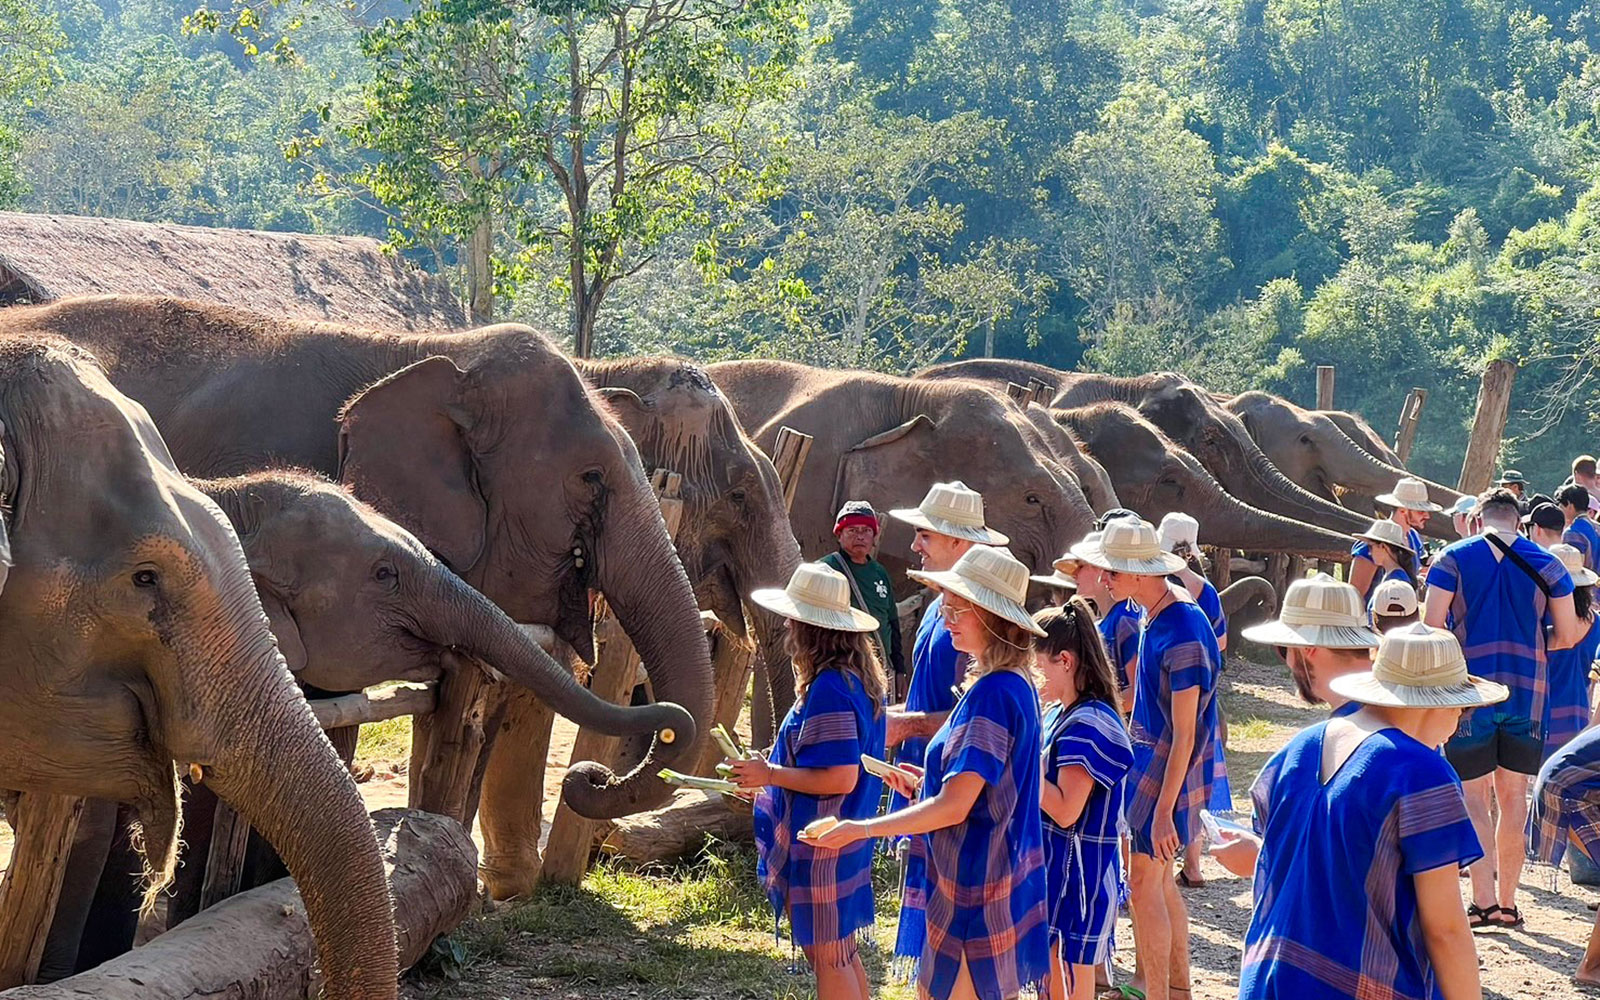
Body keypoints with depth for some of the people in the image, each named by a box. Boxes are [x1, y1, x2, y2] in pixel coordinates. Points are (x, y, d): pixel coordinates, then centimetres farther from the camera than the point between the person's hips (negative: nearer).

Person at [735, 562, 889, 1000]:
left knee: (828, 956, 0)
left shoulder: (830, 689, -23)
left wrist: (770, 775, -18)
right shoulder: (857, 679, 8)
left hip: (822, 845, -10)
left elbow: (841, 778, -27)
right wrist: (777, 762, 16)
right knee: (839, 952, 18)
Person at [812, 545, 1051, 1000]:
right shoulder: (1018, 686, 9)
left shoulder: (991, 694, -21)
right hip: (1005, 880, 9)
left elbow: (954, 807, -23)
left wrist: (863, 828, -16)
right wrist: (927, 788, 10)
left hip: (976, 892, -9)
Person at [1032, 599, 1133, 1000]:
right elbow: (1043, 785, 11)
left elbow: (1065, 811, -25)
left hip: (1080, 873, -9)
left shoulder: (1088, 723, -20)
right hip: (1053, 866, 9)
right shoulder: (1061, 714, 8)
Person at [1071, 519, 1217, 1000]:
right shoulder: (1157, 611, 4)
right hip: (1149, 757, 10)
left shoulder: (1182, 636, -25)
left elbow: (1184, 735, -24)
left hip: (1169, 769, -10)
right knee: (1159, 881, 16)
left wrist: (1163, 810, -23)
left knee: (1145, 884, -4)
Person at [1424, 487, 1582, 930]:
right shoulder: (1546, 564, 4)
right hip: (1527, 692, 2)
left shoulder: (1454, 557, -2)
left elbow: (1430, 625, -9)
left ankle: (1484, 901, -4)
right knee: (1513, 795, 12)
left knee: (1473, 797, 3)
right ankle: (1507, 901, 16)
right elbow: (1567, 635, 4)